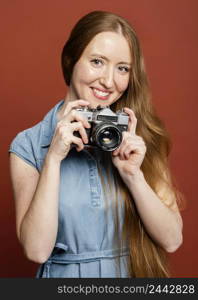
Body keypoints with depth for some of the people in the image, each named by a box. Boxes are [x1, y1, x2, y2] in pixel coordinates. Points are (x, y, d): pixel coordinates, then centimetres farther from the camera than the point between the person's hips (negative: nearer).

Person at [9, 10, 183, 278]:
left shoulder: (138, 137, -7)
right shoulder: (29, 145, -11)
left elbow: (171, 239, -10)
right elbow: (37, 250, -18)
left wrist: (133, 174, -23)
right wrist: (53, 157, -24)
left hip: (135, 273, 2)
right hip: (65, 275, -1)